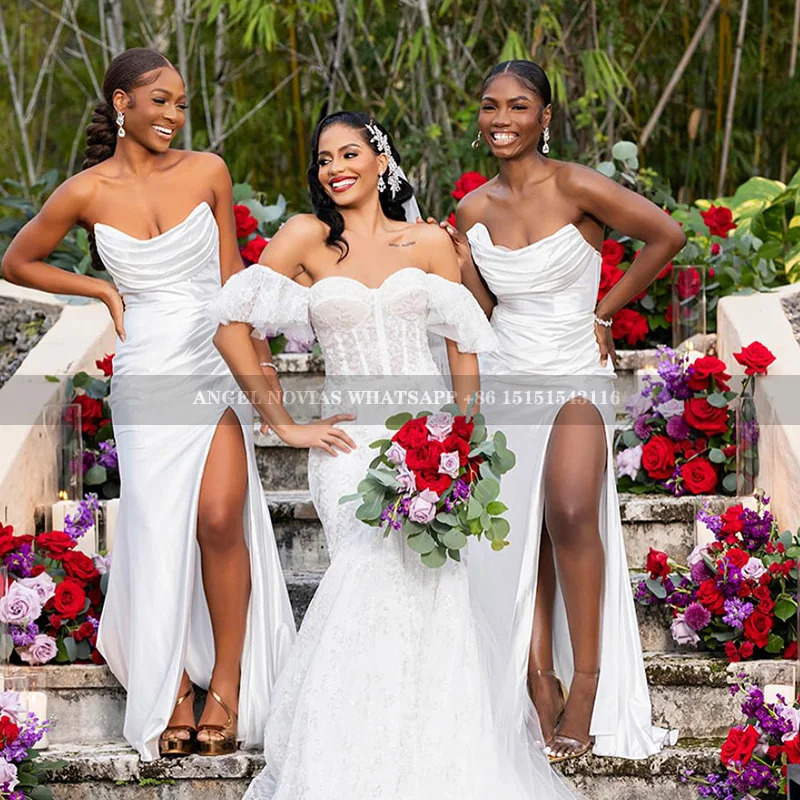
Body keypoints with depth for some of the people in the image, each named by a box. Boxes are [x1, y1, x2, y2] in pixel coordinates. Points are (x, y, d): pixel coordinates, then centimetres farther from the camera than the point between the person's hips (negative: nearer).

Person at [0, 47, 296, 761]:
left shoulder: (207, 172, 2)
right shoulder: (85, 193, -1)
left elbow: (230, 273, 10)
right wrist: (104, 291, 5)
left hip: (217, 367, 0)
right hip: (148, 374, 0)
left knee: (219, 518, -15)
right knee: (159, 532, -3)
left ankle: (227, 682, 0)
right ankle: (174, 700, 9)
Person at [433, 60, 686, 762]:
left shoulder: (575, 188, -10)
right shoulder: (475, 209, 6)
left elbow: (667, 236, -6)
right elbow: (481, 310, 9)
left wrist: (606, 312, -1)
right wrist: (457, 256, -7)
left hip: (576, 378, -5)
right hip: (505, 379, 5)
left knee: (571, 513, -24)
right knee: (519, 538, 0)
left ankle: (587, 679, -13)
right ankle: (541, 683, 5)